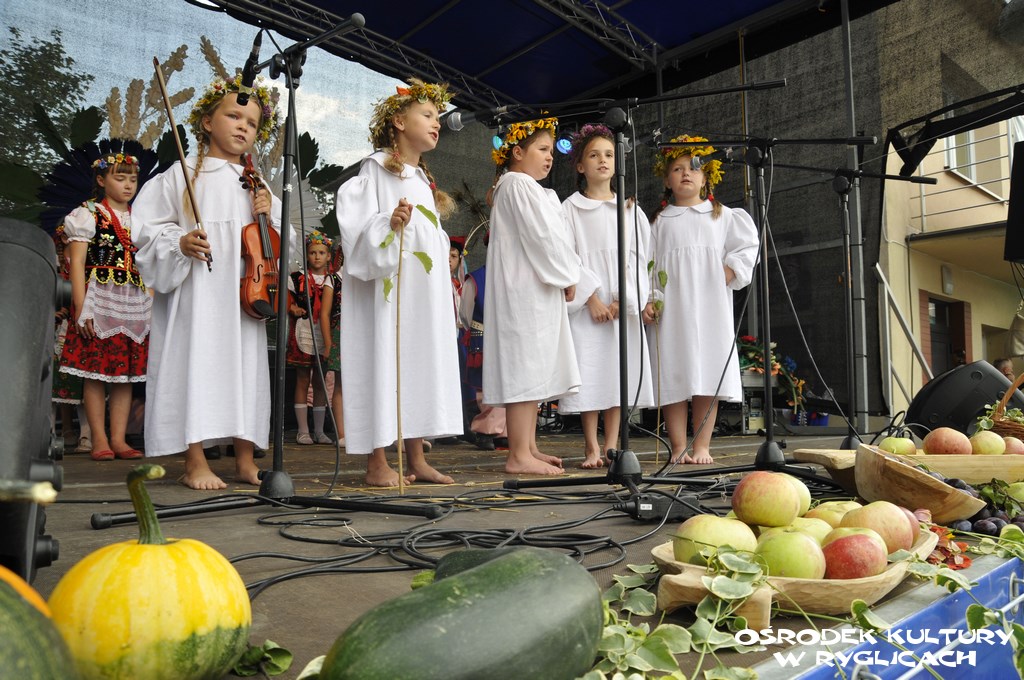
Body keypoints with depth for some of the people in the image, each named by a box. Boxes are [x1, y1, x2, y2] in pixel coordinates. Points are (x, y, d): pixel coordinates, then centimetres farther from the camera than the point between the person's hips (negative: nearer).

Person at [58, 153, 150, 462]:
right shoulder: (89, 214, 1)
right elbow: (76, 263, -5)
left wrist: (152, 305, 9)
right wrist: (81, 307, -14)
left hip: (135, 302, 5)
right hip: (99, 299, -5)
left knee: (127, 371, 4)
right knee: (96, 370, -3)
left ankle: (118, 439, 9)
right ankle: (99, 440, 3)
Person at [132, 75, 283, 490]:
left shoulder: (255, 185, 17)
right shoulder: (181, 175, 6)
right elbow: (149, 227, 2)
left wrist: (268, 215, -2)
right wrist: (179, 243, -16)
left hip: (245, 291, 4)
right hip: (196, 290, -4)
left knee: (246, 364, 4)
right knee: (197, 360, -6)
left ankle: (245, 460, 13)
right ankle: (195, 463, 3)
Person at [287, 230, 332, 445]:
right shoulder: (298, 278, 2)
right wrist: (292, 308, -12)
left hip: (323, 335, 2)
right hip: (303, 334, -2)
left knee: (320, 382, 7)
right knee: (303, 381, 1)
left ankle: (319, 431, 15)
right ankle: (303, 431, 7)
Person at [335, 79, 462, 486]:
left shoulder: (424, 180, 22)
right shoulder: (377, 168, -1)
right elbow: (357, 220, -11)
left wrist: (444, 285, 19)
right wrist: (388, 224, -28)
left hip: (425, 292, 8)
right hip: (389, 288, -8)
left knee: (422, 364, 6)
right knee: (384, 364, -7)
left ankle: (417, 460, 12)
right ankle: (377, 464, 1)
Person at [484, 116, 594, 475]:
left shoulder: (526, 187, 25)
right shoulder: (519, 185, -9)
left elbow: (551, 237, 21)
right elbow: (542, 237, -16)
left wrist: (565, 276, 9)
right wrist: (568, 277, -6)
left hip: (535, 292, 11)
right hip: (525, 292, -11)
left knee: (534, 372, 11)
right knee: (525, 369, -11)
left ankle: (528, 448, 17)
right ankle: (519, 456, -8)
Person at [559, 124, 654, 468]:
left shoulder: (630, 209, 13)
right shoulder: (570, 209, 5)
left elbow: (638, 258, 7)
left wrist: (623, 298, -7)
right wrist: (591, 297, -12)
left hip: (623, 306, 2)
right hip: (585, 306, -2)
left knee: (619, 372, 1)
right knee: (588, 375, -4)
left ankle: (611, 446, 9)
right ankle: (592, 448, 4)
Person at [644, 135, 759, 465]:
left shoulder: (722, 216, 16)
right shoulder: (660, 222, 14)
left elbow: (746, 246, 13)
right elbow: (648, 265, 7)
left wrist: (730, 271, -5)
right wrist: (649, 300, -6)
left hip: (711, 309, 0)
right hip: (671, 311, 0)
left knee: (708, 377, -2)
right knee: (673, 377, -3)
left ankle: (702, 446, 5)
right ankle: (678, 447, 4)